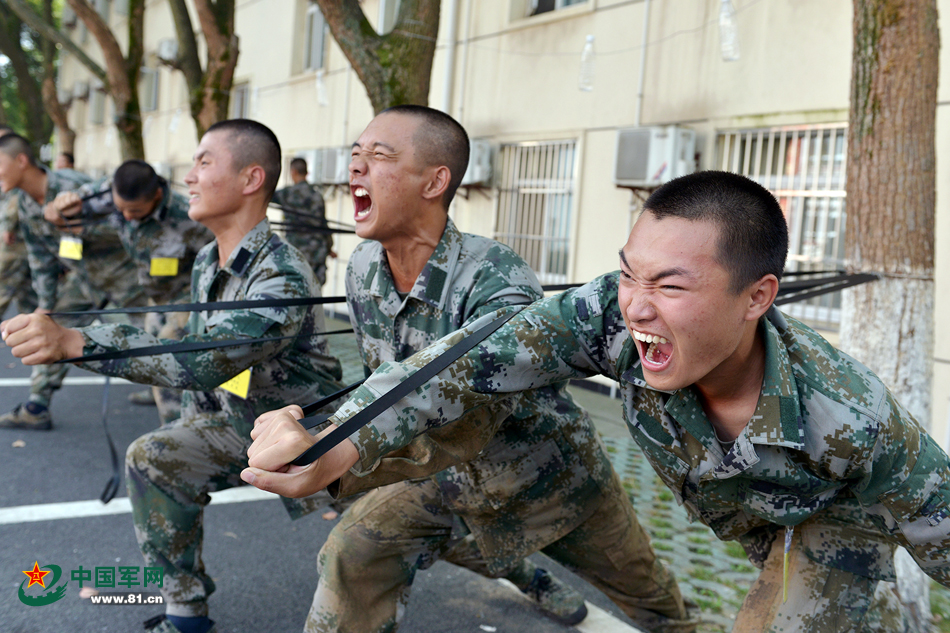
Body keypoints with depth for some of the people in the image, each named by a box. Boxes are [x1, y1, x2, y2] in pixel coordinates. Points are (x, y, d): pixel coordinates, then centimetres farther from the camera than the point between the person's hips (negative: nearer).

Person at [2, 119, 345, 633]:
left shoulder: (284, 276, -30)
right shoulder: (206, 263, 0)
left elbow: (207, 360, -41)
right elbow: (198, 356, 14)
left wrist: (71, 342, -46)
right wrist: (194, 434, 10)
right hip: (236, 417, 7)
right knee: (152, 458, -9)